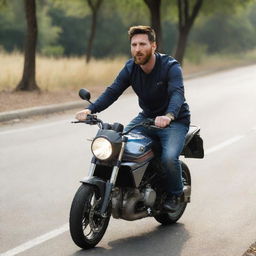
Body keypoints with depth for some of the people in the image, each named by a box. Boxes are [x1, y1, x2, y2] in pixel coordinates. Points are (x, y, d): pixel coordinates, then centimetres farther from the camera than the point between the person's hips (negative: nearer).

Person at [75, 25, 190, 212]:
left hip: (175, 120, -5)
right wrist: (90, 110, -31)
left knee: (169, 157, -29)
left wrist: (168, 116, -58)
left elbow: (177, 93, -36)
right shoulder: (131, 68, -3)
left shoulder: (171, 66, -19)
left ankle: (175, 193, 2)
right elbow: (112, 91, -13)